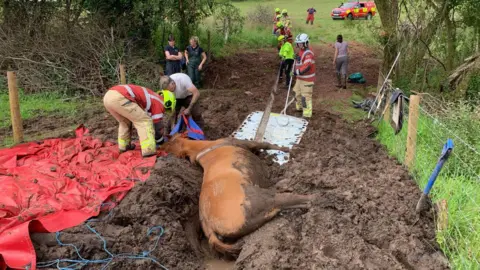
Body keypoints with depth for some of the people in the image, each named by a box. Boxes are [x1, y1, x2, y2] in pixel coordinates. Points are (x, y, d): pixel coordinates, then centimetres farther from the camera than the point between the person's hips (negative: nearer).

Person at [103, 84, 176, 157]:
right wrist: (161, 142, 31)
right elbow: (157, 125, 15)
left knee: (124, 122, 33)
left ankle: (124, 145, 35)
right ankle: (148, 150, 0)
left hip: (108, 96, 9)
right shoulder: (159, 103, 10)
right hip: (119, 98, -9)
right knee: (145, 120, 3)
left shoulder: (150, 99, 35)